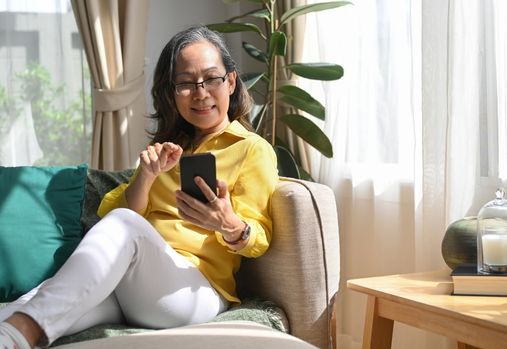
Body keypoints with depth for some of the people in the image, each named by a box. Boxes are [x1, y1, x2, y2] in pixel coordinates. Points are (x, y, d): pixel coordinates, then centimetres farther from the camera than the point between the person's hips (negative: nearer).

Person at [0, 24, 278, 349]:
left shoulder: (253, 149, 10)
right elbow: (112, 211, 19)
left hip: (195, 289, -5)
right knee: (59, 294, -31)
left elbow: (257, 241, 0)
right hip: (124, 285, 5)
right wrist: (147, 175, -2)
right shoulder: (170, 147, 28)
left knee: (125, 224, -36)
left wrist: (229, 226, -24)